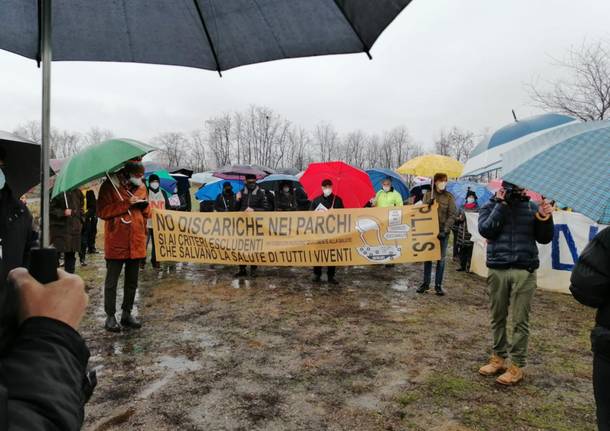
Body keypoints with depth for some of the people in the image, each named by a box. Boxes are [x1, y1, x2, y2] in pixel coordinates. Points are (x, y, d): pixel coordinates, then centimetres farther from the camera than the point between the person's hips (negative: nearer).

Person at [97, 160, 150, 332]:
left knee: (132, 282, 13)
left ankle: (127, 314, 26)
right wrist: (127, 204, -19)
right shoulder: (109, 186, -6)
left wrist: (145, 205, -6)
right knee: (111, 282, 4)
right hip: (116, 243, -5)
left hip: (136, 243, 5)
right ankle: (110, 316, 14)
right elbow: (102, 212, -13)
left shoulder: (141, 187, 11)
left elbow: (147, 213, 18)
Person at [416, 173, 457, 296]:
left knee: (441, 258, 4)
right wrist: (428, 203, -17)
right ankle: (426, 283, 17)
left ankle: (438, 285, 12)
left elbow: (452, 215, -6)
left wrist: (445, 230, -15)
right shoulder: (428, 195, 5)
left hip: (443, 231, -1)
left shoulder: (449, 197, -1)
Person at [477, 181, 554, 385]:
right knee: (498, 317, 11)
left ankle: (517, 366, 11)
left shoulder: (531, 207, 8)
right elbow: (486, 230, -11)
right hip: (497, 270, 1)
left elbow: (544, 238, 8)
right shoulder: (491, 206, 6)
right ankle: (499, 358, 25)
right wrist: (502, 204, -11)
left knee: (520, 321, 1)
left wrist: (545, 219, -9)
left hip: (524, 271, 0)